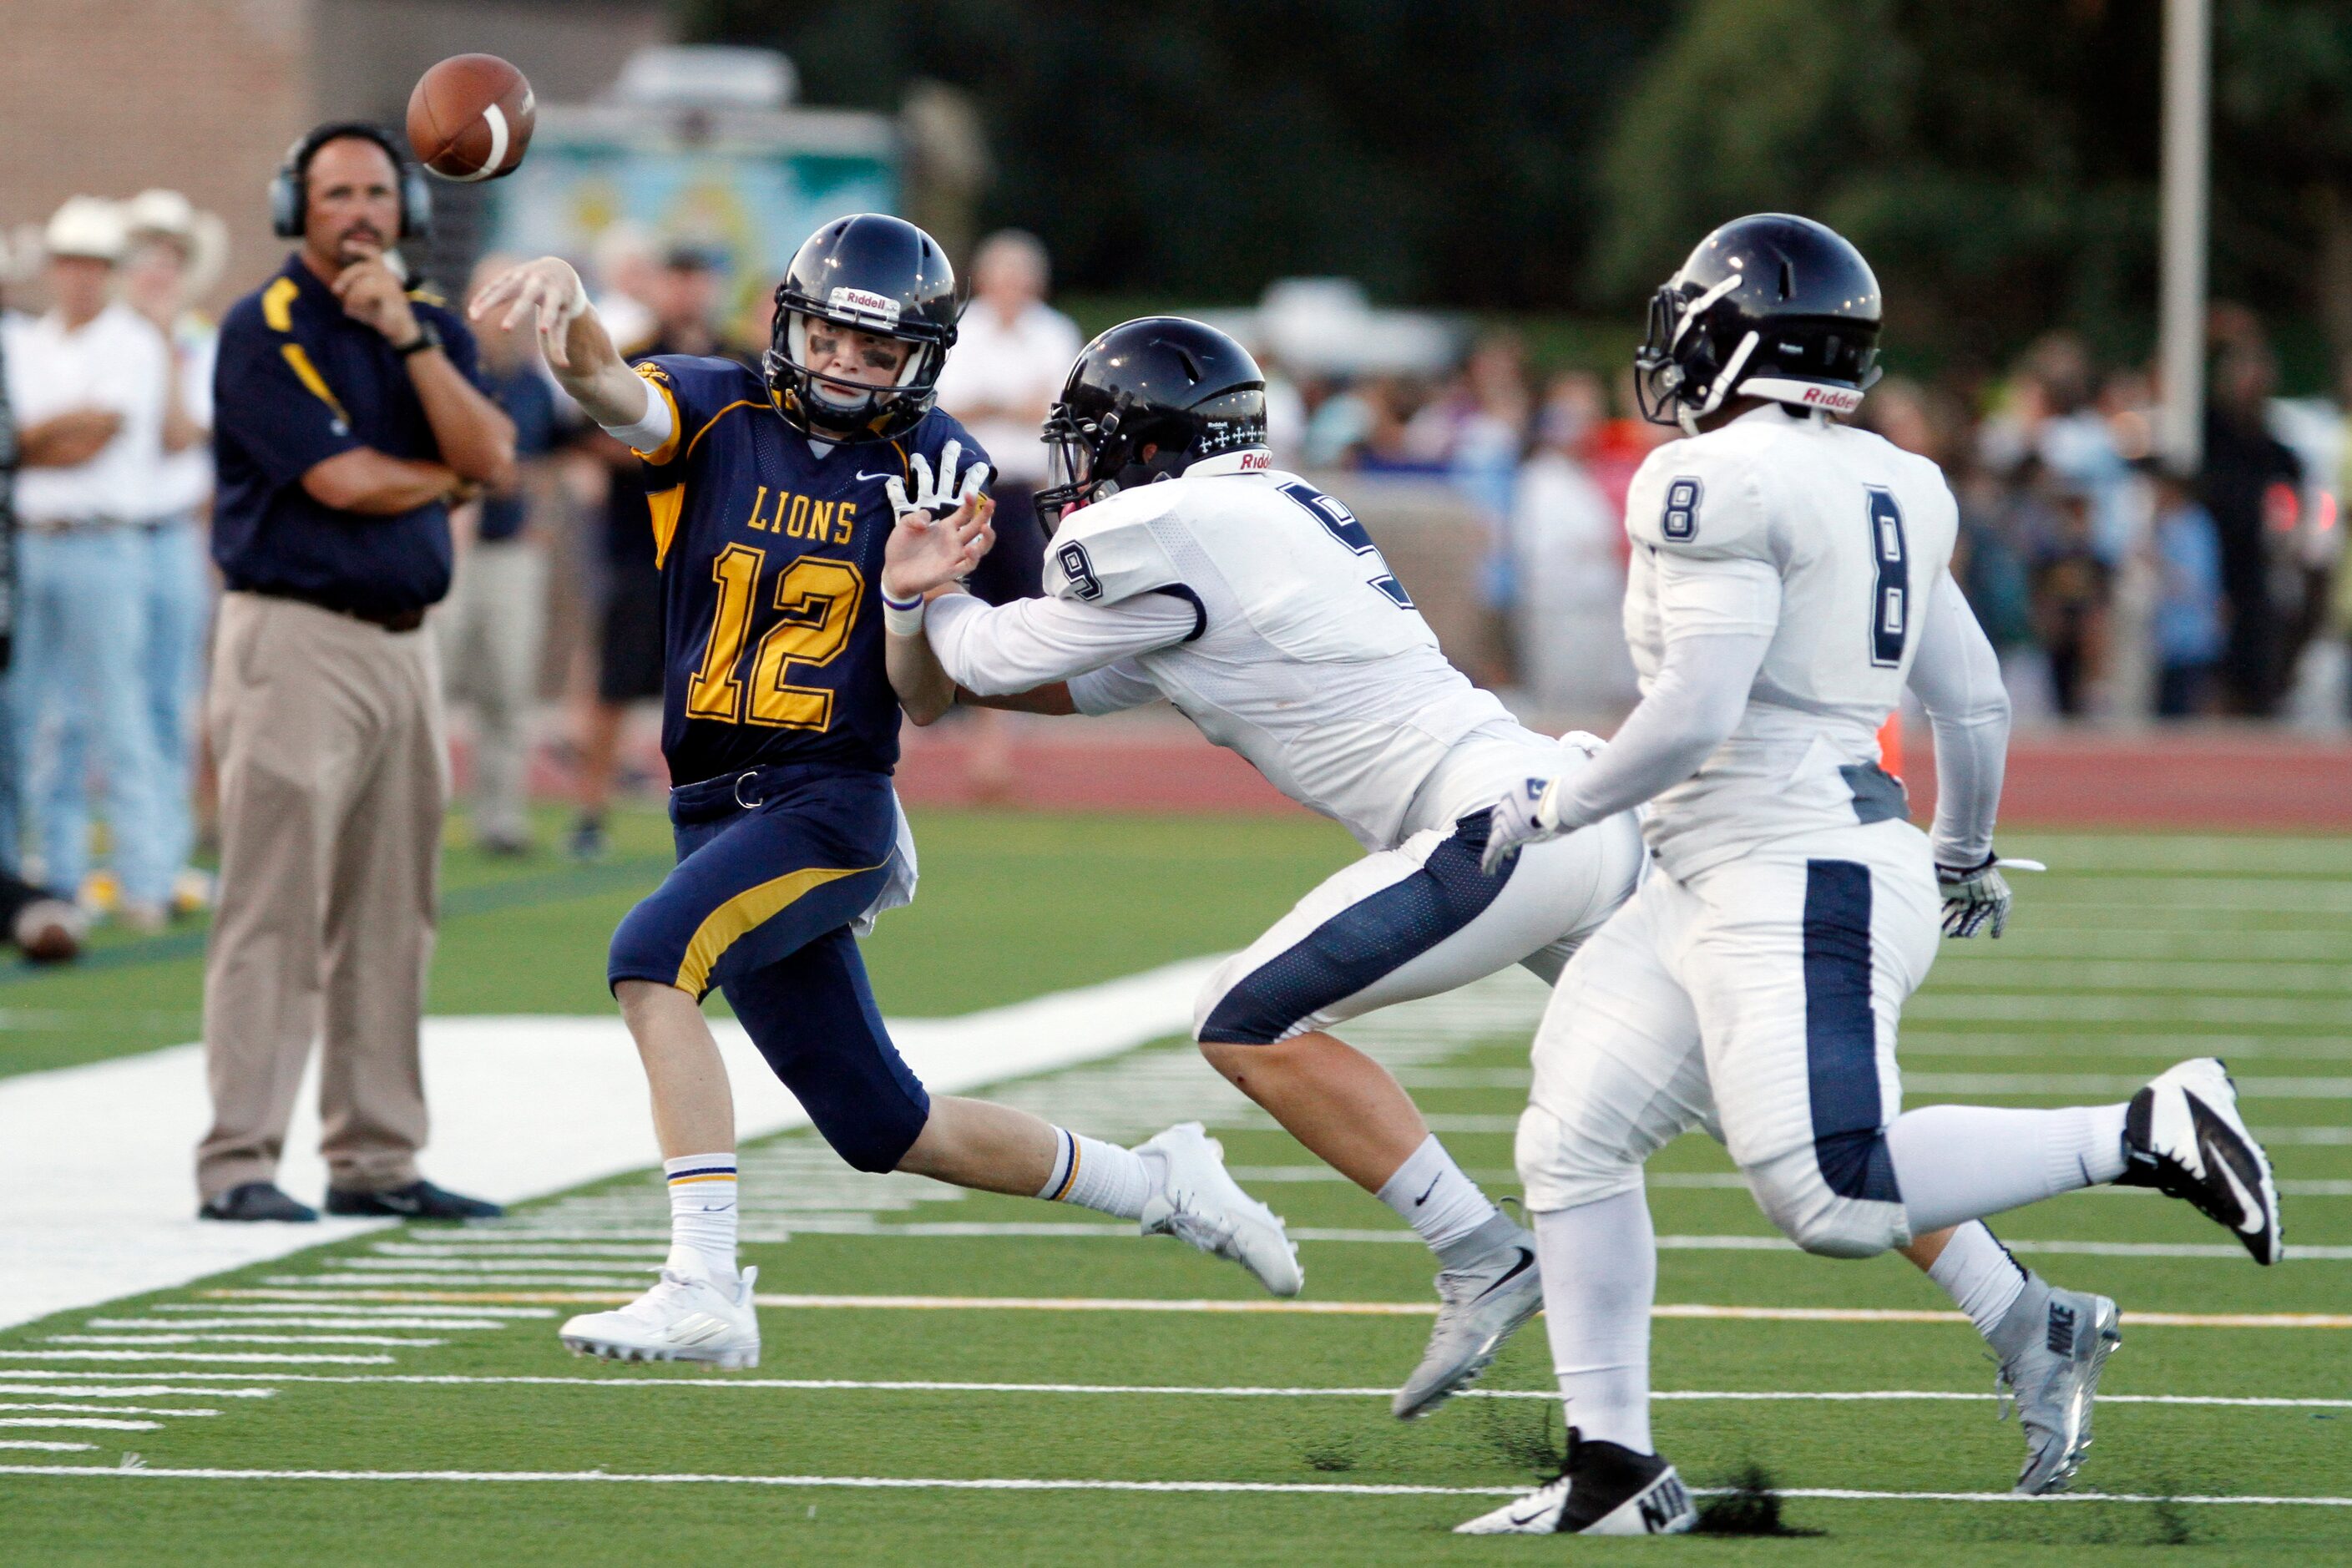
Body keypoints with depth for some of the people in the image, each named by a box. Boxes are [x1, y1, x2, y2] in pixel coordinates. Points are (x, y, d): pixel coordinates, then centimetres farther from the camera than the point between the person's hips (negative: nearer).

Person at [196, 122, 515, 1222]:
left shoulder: (433, 326, 15)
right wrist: (451, 478, 3)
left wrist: (408, 336, -10)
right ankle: (237, 1163, -10)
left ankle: (375, 1160, 14)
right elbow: (341, 478, -15)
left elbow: (492, 457, -1)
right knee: (275, 910, -10)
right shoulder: (266, 329, -6)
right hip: (294, 640, -7)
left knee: (390, 917, 9)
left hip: (404, 643, 7)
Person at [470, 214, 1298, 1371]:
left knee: (653, 957, -31)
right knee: (884, 1129, 12)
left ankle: (705, 1290, -33)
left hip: (833, 805, -4)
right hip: (715, 809, 4)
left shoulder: (934, 467, 1)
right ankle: (1151, 1184, 35)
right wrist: (564, 303, -42)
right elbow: (611, 394, -20)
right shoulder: (717, 411, 3)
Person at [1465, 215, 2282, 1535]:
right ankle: (1613, 1468, 12)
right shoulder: (1881, 490, 13)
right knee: (1575, 1140, 13)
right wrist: (1967, 855, 35)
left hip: (1794, 882, -10)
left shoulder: (1723, 486, -14)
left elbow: (1696, 716, -22)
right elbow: (1976, 702, 19)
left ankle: (2147, 1136, -12)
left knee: (1837, 1201, -17)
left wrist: (1557, 808, -7)